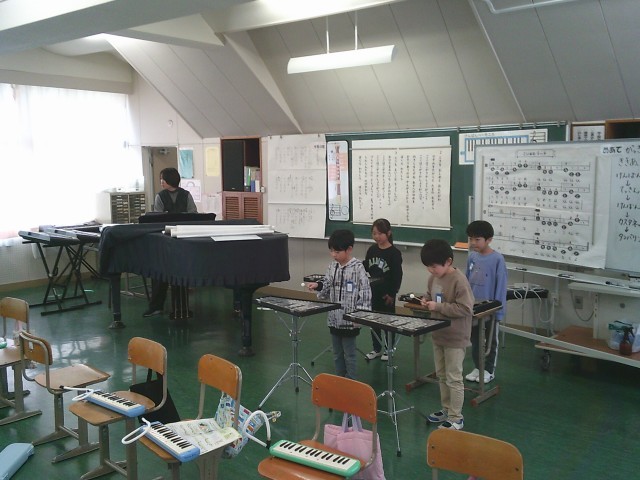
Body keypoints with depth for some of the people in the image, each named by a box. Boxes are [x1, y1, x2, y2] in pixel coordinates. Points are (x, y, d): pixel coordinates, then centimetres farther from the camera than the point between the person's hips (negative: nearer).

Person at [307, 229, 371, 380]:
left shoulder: (358, 268, -15)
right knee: (337, 353, 17)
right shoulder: (332, 266, 4)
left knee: (349, 354, 5)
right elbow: (327, 286, 13)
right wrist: (317, 285, -8)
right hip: (334, 318, 7)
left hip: (349, 320, -6)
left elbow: (365, 293, -15)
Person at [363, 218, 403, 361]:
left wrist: (392, 293, -16)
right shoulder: (372, 250, 2)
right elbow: (365, 267, 9)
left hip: (386, 292, -5)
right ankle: (376, 349, 28)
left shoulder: (394, 253, -14)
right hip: (372, 291, 6)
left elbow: (398, 275, -14)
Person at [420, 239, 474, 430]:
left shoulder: (459, 280, -23)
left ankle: (456, 418, 15)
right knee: (441, 375, 19)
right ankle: (446, 409, 35)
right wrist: (425, 301, -5)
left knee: (453, 378, 3)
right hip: (438, 334, 8)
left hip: (455, 337, -8)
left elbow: (465, 308, -26)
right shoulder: (433, 278, 1)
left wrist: (438, 307, -26)